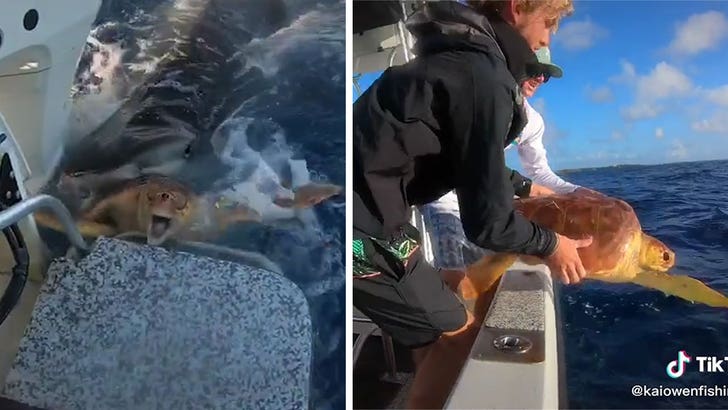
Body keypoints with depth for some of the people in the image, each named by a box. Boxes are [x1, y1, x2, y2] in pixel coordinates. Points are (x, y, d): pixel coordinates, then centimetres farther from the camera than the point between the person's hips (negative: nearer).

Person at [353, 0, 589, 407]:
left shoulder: (458, 56, 13)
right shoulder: (482, 78, -18)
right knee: (458, 334, 5)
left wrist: (528, 188, 32)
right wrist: (549, 244, 2)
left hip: (363, 210, 10)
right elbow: (487, 222, -15)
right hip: (362, 228, -10)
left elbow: (473, 163, 29)